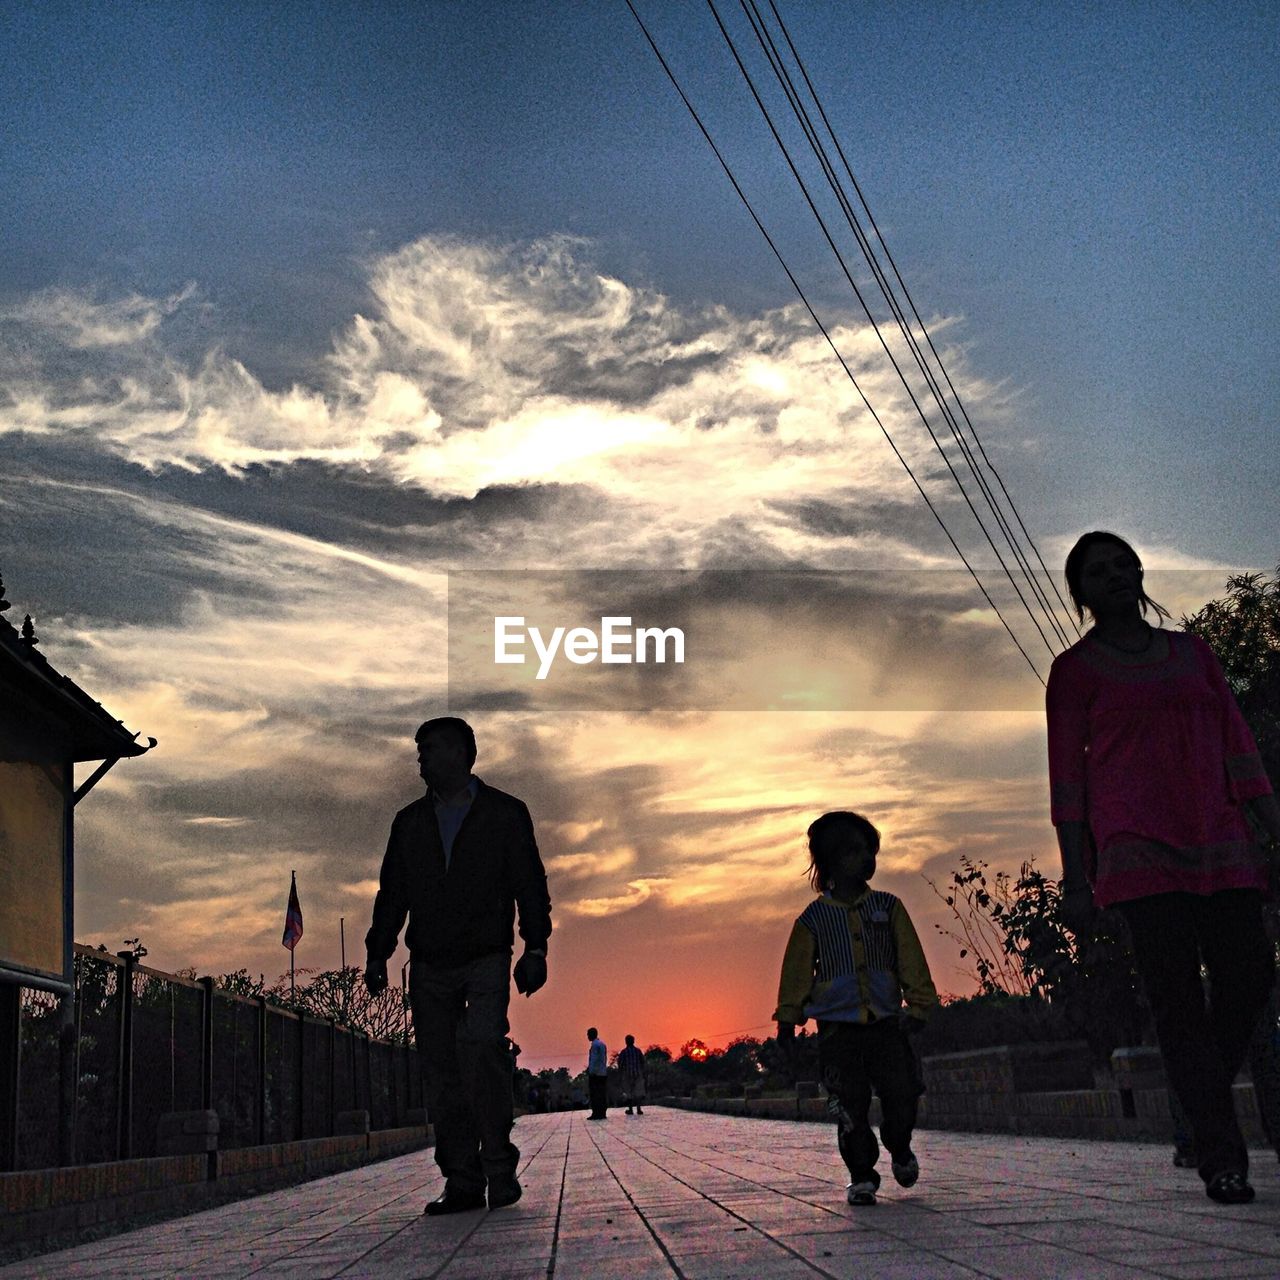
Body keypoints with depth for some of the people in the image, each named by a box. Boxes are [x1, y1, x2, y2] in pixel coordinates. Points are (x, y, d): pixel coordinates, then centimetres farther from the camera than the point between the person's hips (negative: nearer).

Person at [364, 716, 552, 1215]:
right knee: (442, 1074, 1)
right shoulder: (410, 822, 16)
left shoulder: (505, 814, 5)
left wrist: (535, 948, -7)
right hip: (429, 967, 4)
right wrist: (377, 954, 10)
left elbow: (530, 885, 2)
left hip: (486, 961, -4)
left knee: (479, 1045, -24)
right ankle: (463, 1182, 8)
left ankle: (499, 1167, -12)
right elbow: (391, 893, 18)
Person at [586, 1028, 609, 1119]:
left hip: (595, 1073, -9)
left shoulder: (595, 1044, -10)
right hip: (603, 1073, 9)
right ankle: (603, 1113, 7)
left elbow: (594, 1059, -16)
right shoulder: (602, 1043, 17)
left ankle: (596, 1113, -11)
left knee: (594, 1094, -8)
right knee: (603, 1094, 7)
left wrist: (591, 1071, -16)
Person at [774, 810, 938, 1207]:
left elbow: (911, 960, 8)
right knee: (849, 1107, -4)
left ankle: (900, 1149, 25)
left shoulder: (888, 907, 8)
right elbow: (796, 971, 9)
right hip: (838, 1029, -1)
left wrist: (918, 1005, 1)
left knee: (902, 1093, -5)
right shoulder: (814, 918, 4)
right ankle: (862, 1177, 11)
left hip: (886, 1023, 1)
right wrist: (788, 1019, 7)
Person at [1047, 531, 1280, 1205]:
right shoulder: (1075, 668, 6)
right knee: (1177, 996, -8)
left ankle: (1203, 1108, 16)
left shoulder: (1191, 650, 19)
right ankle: (1222, 1157, -5)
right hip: (1138, 850, -4)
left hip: (1220, 845, 4)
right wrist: (1075, 879, -4)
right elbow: (1066, 773, 2)